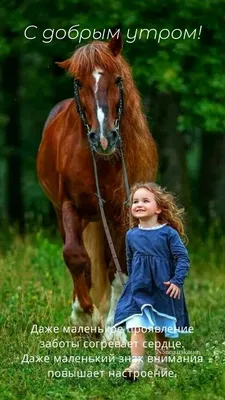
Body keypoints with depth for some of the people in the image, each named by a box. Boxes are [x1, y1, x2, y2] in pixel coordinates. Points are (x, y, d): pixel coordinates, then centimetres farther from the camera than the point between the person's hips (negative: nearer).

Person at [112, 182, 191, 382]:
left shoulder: (168, 233, -7)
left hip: (163, 290, -2)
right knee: (136, 327, -16)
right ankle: (136, 365, -24)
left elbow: (183, 258, -8)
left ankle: (160, 365, 28)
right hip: (138, 291, 2)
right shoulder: (131, 235, 4)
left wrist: (177, 281, -18)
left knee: (162, 331, 11)